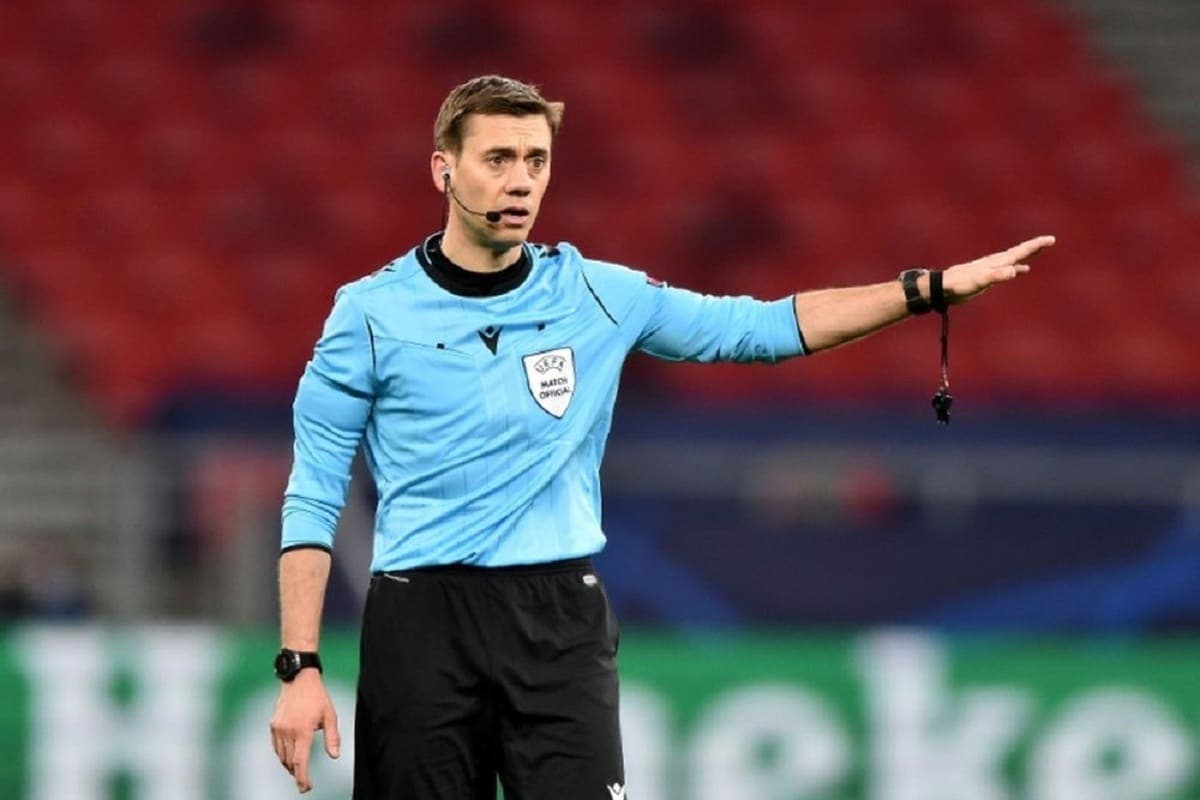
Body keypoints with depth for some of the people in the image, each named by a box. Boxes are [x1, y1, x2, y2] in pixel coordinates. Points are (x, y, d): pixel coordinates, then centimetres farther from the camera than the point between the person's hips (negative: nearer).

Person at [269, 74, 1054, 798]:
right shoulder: (371, 312, -1)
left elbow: (760, 326, 11)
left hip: (561, 622, 2)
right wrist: (300, 667, -7)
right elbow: (313, 499, 0)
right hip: (422, 622, -2)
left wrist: (934, 288, 4)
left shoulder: (599, 295, 6)